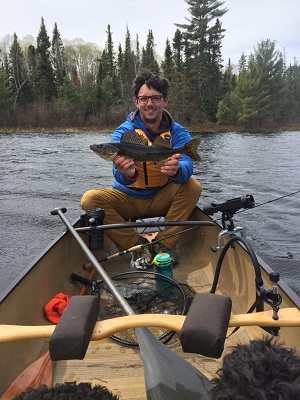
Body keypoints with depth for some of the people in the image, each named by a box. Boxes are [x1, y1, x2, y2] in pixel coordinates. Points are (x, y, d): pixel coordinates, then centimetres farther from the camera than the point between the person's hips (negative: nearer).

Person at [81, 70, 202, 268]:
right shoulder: (123, 132, -12)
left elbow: (187, 166, -27)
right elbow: (120, 176, -27)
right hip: (128, 199, 0)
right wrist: (127, 174, -52)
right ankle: (139, 245, -14)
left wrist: (176, 171, -52)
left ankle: (163, 245, -16)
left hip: (162, 199, 1)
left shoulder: (178, 132, -8)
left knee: (193, 186, -25)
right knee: (90, 199, -25)